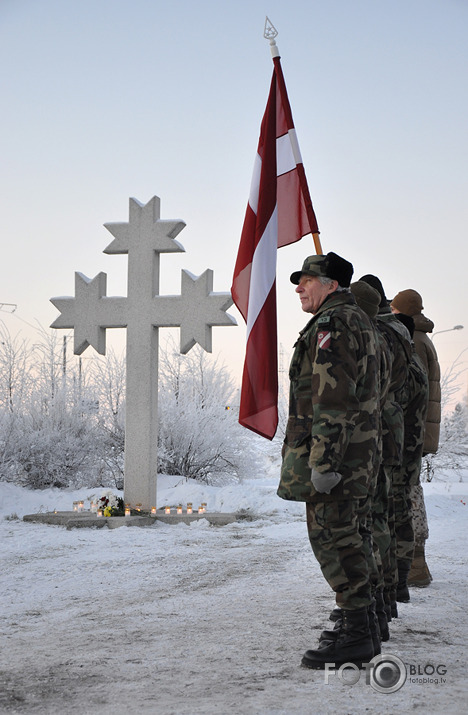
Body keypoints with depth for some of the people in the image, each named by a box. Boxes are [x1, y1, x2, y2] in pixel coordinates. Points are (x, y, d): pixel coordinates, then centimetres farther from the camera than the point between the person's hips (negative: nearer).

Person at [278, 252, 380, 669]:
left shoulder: (332, 324, -13)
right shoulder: (359, 321, 21)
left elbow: (333, 398, -22)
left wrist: (322, 461, -24)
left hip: (332, 448, -11)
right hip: (358, 450, 11)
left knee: (332, 538, -8)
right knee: (343, 538, 14)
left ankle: (356, 636, -7)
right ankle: (358, 628, 19)